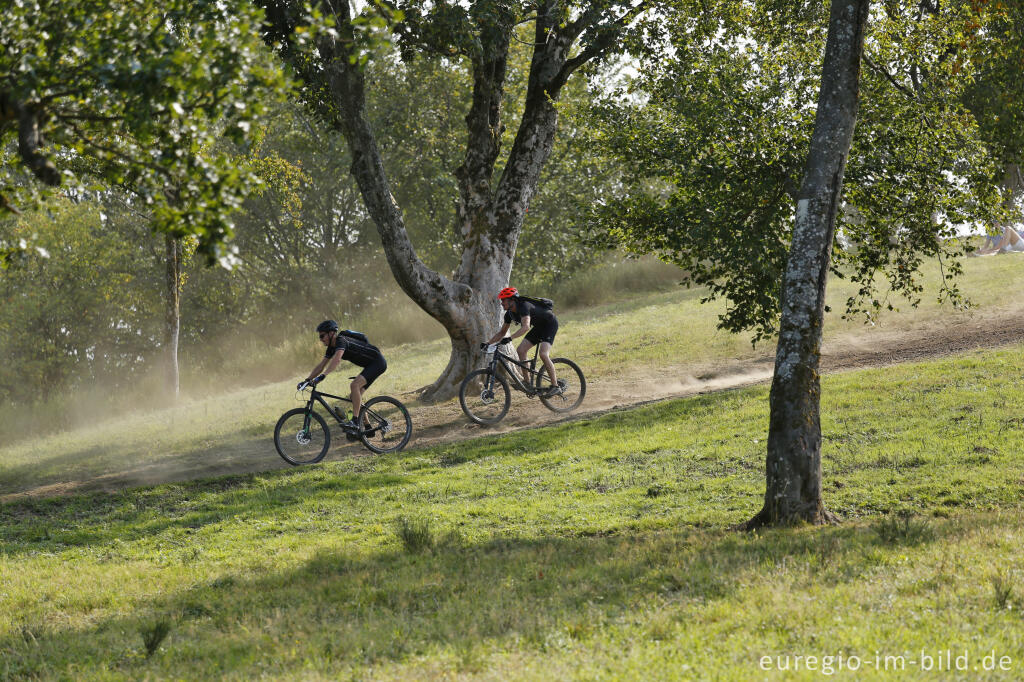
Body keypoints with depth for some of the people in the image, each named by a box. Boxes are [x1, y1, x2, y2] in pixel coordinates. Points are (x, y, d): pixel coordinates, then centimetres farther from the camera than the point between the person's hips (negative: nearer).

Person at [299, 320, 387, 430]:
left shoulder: (341, 340, -24)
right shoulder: (332, 347, 5)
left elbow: (337, 360, -41)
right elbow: (321, 366, 8)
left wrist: (322, 376, -50)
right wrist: (307, 380, -2)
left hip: (378, 362, -10)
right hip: (370, 365, 10)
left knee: (354, 385, -26)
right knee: (354, 396, 7)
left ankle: (354, 421, -28)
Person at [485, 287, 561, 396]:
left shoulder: (523, 306, -32)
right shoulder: (510, 313, -4)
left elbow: (526, 327, -47)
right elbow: (502, 333, 5)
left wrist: (510, 338, -56)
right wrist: (488, 343, -7)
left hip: (550, 323, -9)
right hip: (539, 326, 9)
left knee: (543, 354, -24)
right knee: (520, 350, -4)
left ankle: (555, 386, -17)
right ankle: (527, 382, 3)